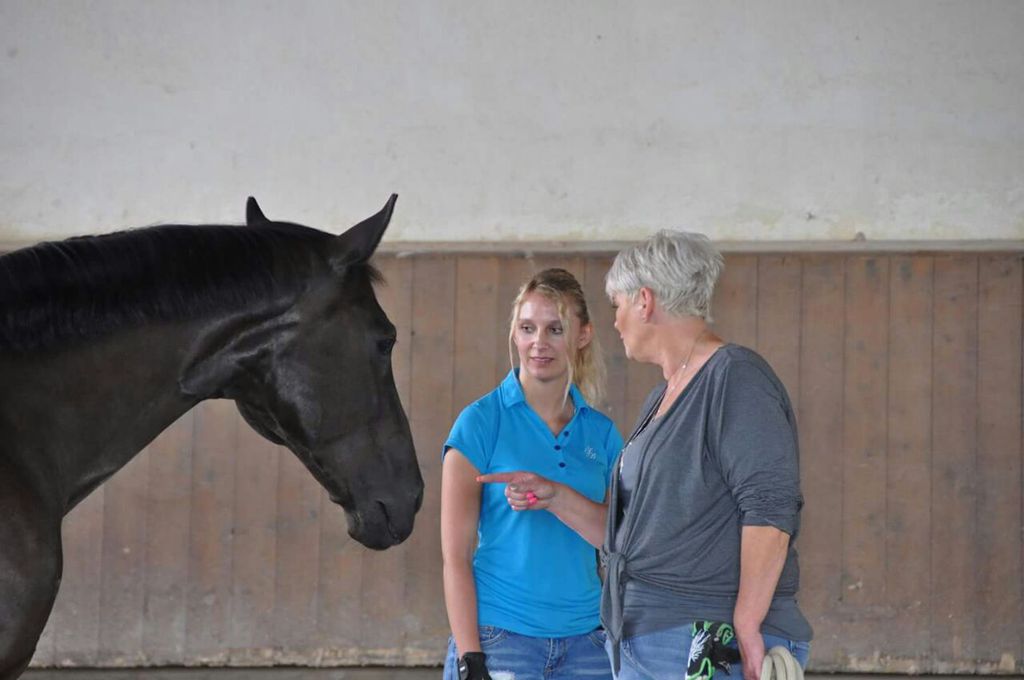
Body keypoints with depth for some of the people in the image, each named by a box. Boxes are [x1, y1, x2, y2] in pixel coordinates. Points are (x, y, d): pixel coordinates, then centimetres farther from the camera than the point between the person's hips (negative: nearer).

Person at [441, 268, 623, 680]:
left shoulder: (601, 432, 10)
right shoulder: (481, 422, -1)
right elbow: (456, 556, -5)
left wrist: (553, 494, -17)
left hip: (585, 641, 4)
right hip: (499, 637, -4)